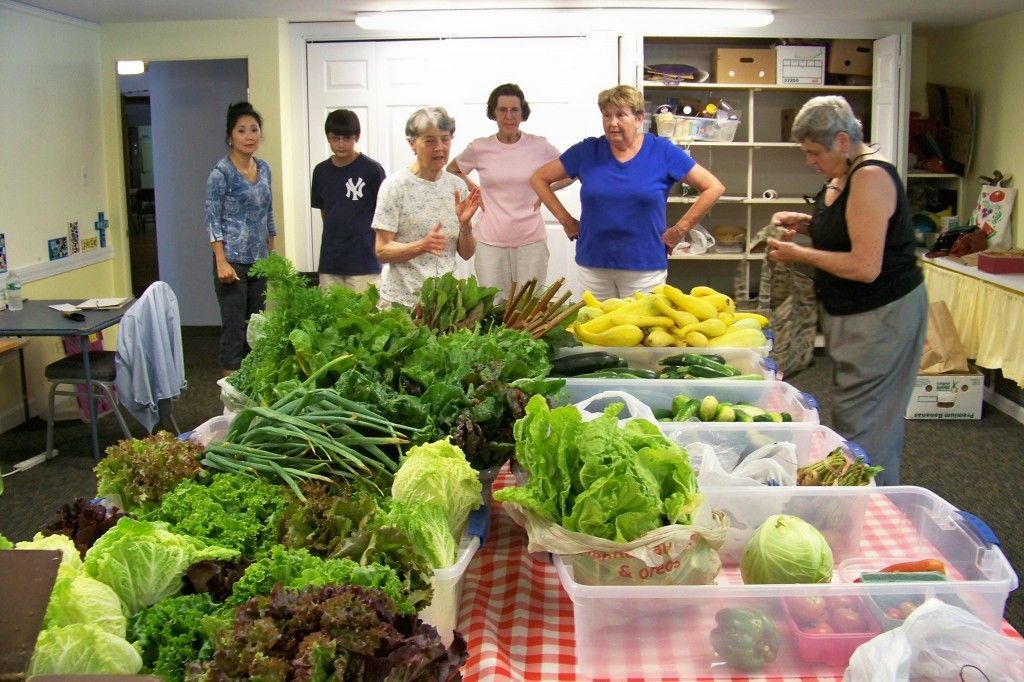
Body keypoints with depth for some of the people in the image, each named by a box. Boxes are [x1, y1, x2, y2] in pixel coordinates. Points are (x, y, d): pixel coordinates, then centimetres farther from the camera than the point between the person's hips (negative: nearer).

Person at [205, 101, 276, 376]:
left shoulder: (264, 168, 9)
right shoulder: (221, 172, -10)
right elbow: (213, 219, -12)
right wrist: (221, 263, -18)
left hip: (259, 260, 7)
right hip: (233, 260, -7)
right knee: (234, 326, -3)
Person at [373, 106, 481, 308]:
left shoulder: (457, 186, 3)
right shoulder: (394, 186, -9)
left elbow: (466, 254, 6)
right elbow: (383, 251, -11)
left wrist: (465, 224, -13)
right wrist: (422, 245, -27)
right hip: (402, 299, -4)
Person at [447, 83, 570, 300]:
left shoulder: (540, 146, -1)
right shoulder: (479, 148, 0)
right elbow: (451, 170, 19)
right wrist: (473, 189, 5)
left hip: (531, 241, 0)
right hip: (490, 241, 0)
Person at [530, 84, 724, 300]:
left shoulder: (662, 152, -2)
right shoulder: (587, 151, 2)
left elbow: (714, 187, -1)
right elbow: (539, 179, 9)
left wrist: (680, 229, -4)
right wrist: (566, 221, 3)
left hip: (646, 268, -2)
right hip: (593, 265, 2)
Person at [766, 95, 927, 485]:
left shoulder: (871, 177, -21)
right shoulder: (843, 175, 9)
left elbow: (865, 267, -26)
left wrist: (799, 254, -17)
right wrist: (807, 225, 7)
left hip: (882, 315, -10)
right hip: (852, 313, 10)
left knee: (860, 424, -6)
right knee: (874, 417, 16)